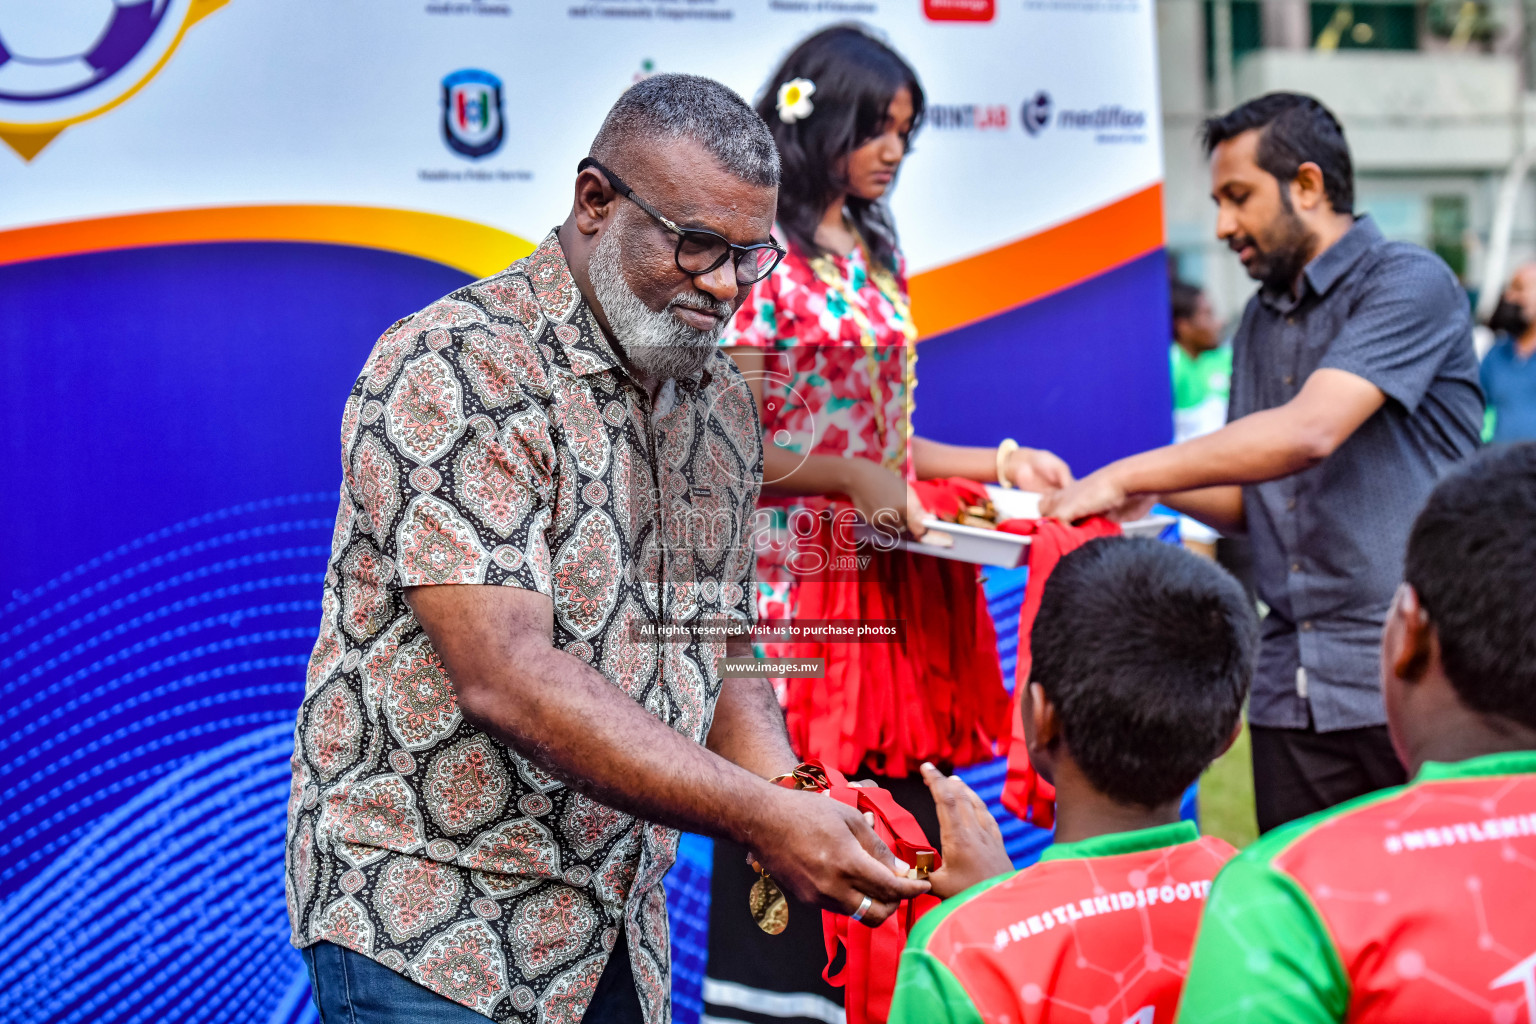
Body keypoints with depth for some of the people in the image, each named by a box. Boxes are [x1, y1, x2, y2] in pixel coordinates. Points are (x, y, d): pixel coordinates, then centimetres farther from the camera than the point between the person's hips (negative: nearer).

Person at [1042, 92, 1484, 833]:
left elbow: (1309, 432, -20)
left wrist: (1125, 477, -17)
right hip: (1292, 688, 7)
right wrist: (1154, 492, 1)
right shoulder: (1260, 320, 19)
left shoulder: (1410, 284, -6)